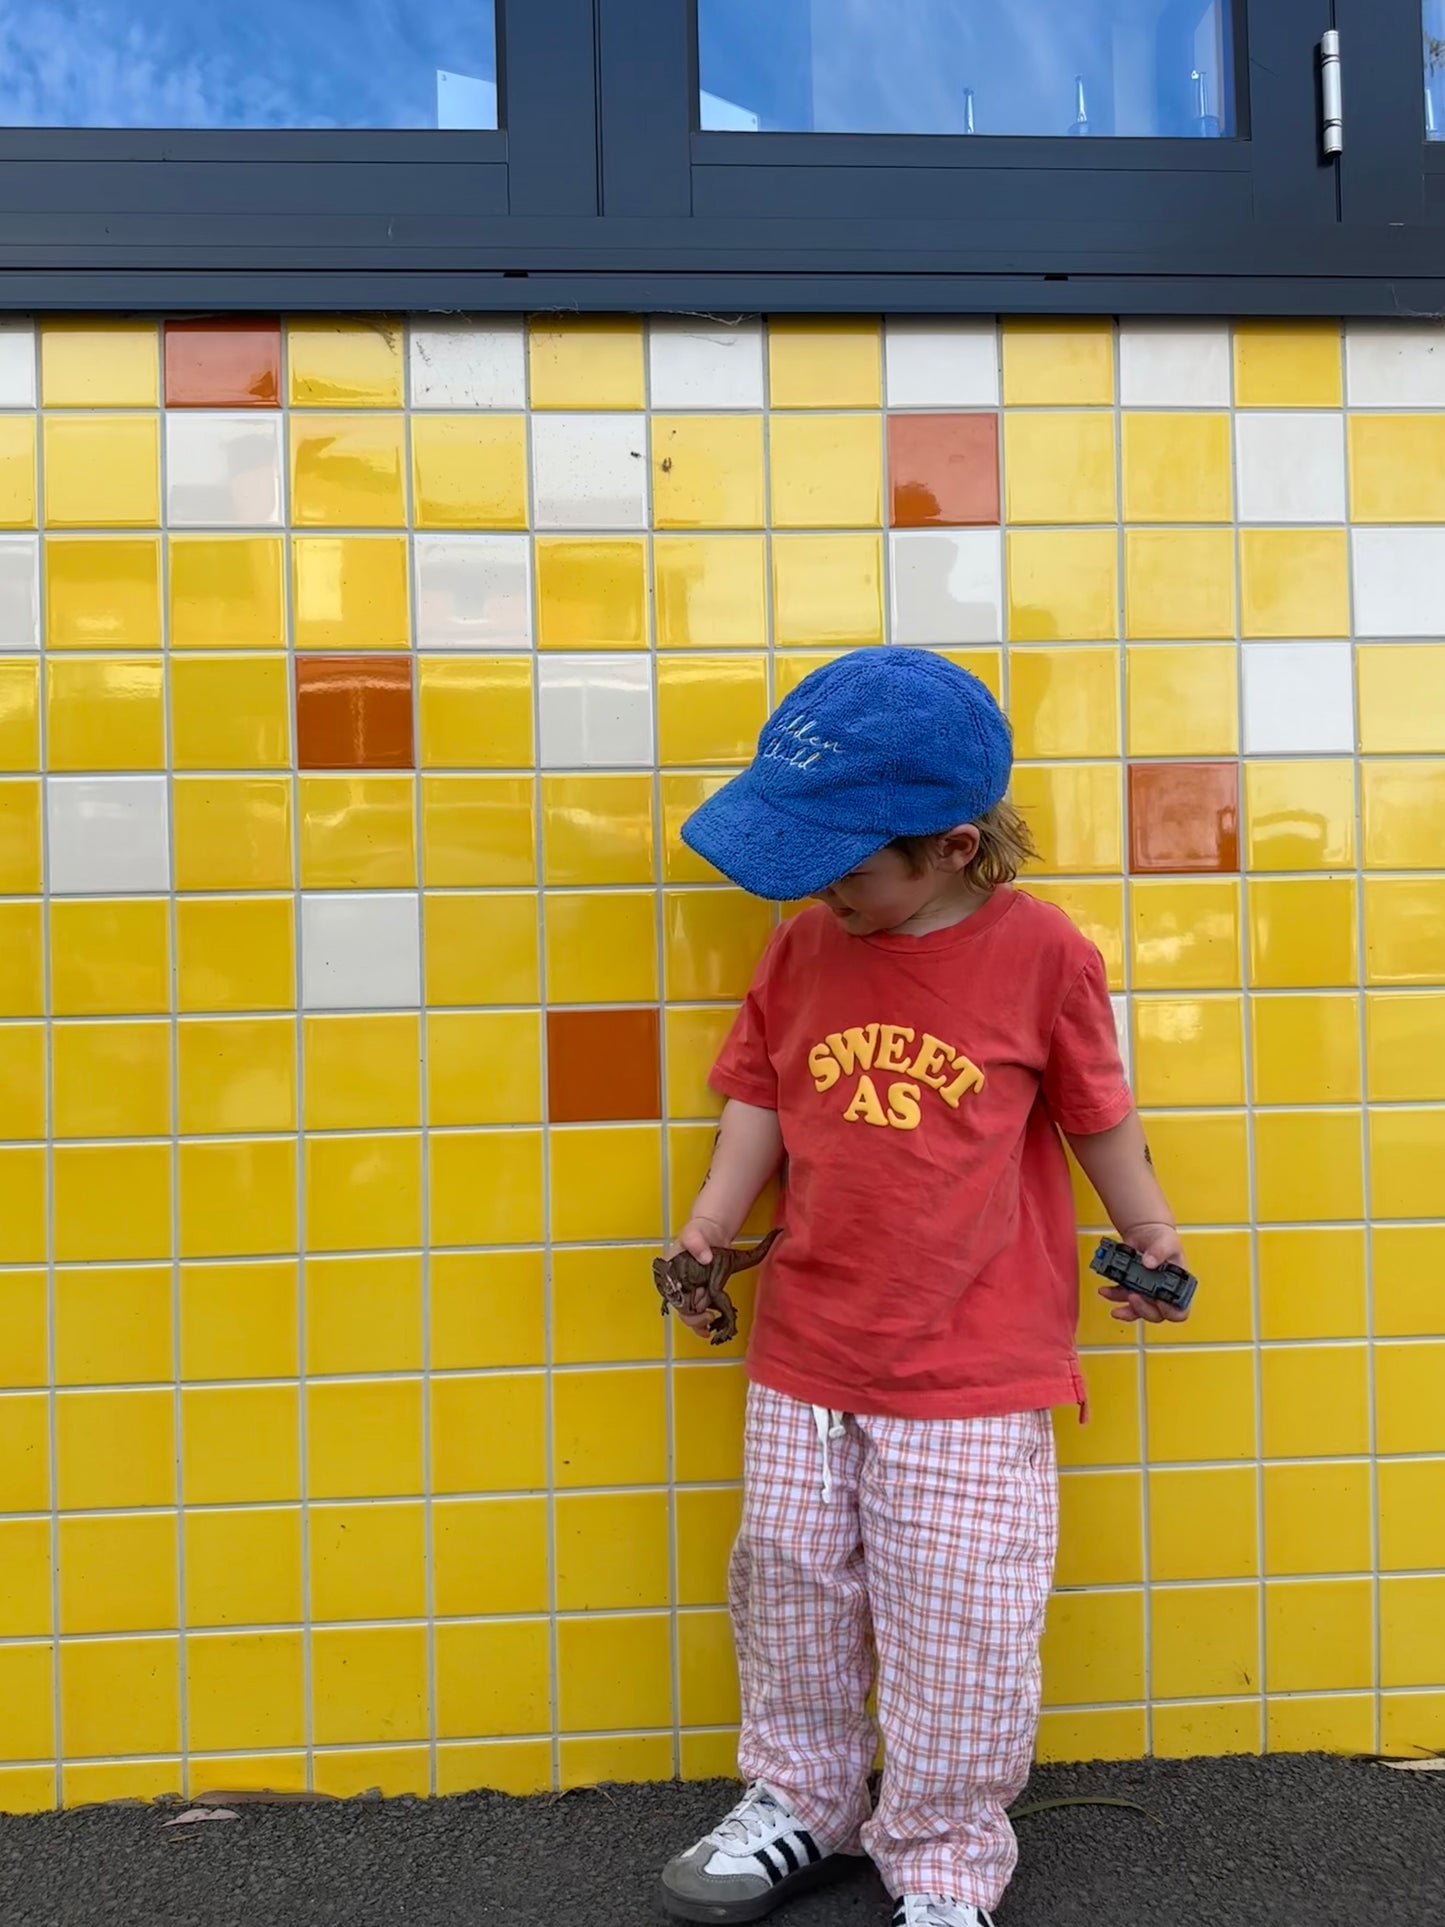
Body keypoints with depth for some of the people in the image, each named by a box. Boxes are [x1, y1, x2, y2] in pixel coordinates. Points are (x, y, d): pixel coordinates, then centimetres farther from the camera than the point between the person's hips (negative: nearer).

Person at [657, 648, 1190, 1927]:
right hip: (804, 1356, 4)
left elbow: (1097, 1113, 3)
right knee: (791, 1590, 17)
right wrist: (712, 1223, -4)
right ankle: (803, 1805, 41)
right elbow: (762, 1097, 7)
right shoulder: (804, 945, -1)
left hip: (975, 1373, -4)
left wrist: (1150, 1237, 11)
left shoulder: (1040, 953, -10)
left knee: (957, 1629, 5)